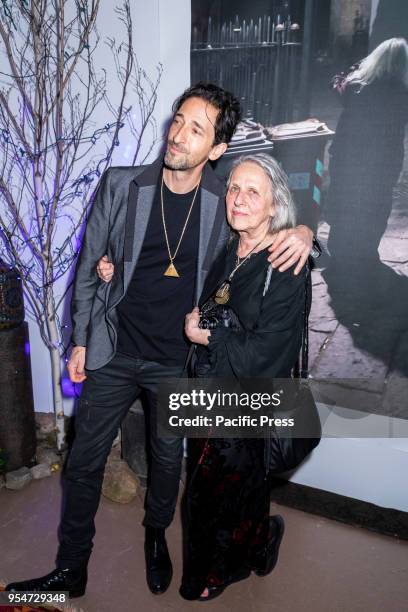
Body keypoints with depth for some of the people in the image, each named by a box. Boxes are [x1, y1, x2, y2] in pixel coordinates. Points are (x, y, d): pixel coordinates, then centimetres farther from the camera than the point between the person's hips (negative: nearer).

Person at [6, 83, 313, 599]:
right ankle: (71, 569, 36)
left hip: (178, 362, 0)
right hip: (113, 355, 1)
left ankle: (156, 535, 51)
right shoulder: (120, 186, -7)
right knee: (84, 461, 11)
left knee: (168, 460, 18)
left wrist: (301, 231, -14)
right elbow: (89, 267, 1)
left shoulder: (223, 202, -7)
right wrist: (81, 340, 2)